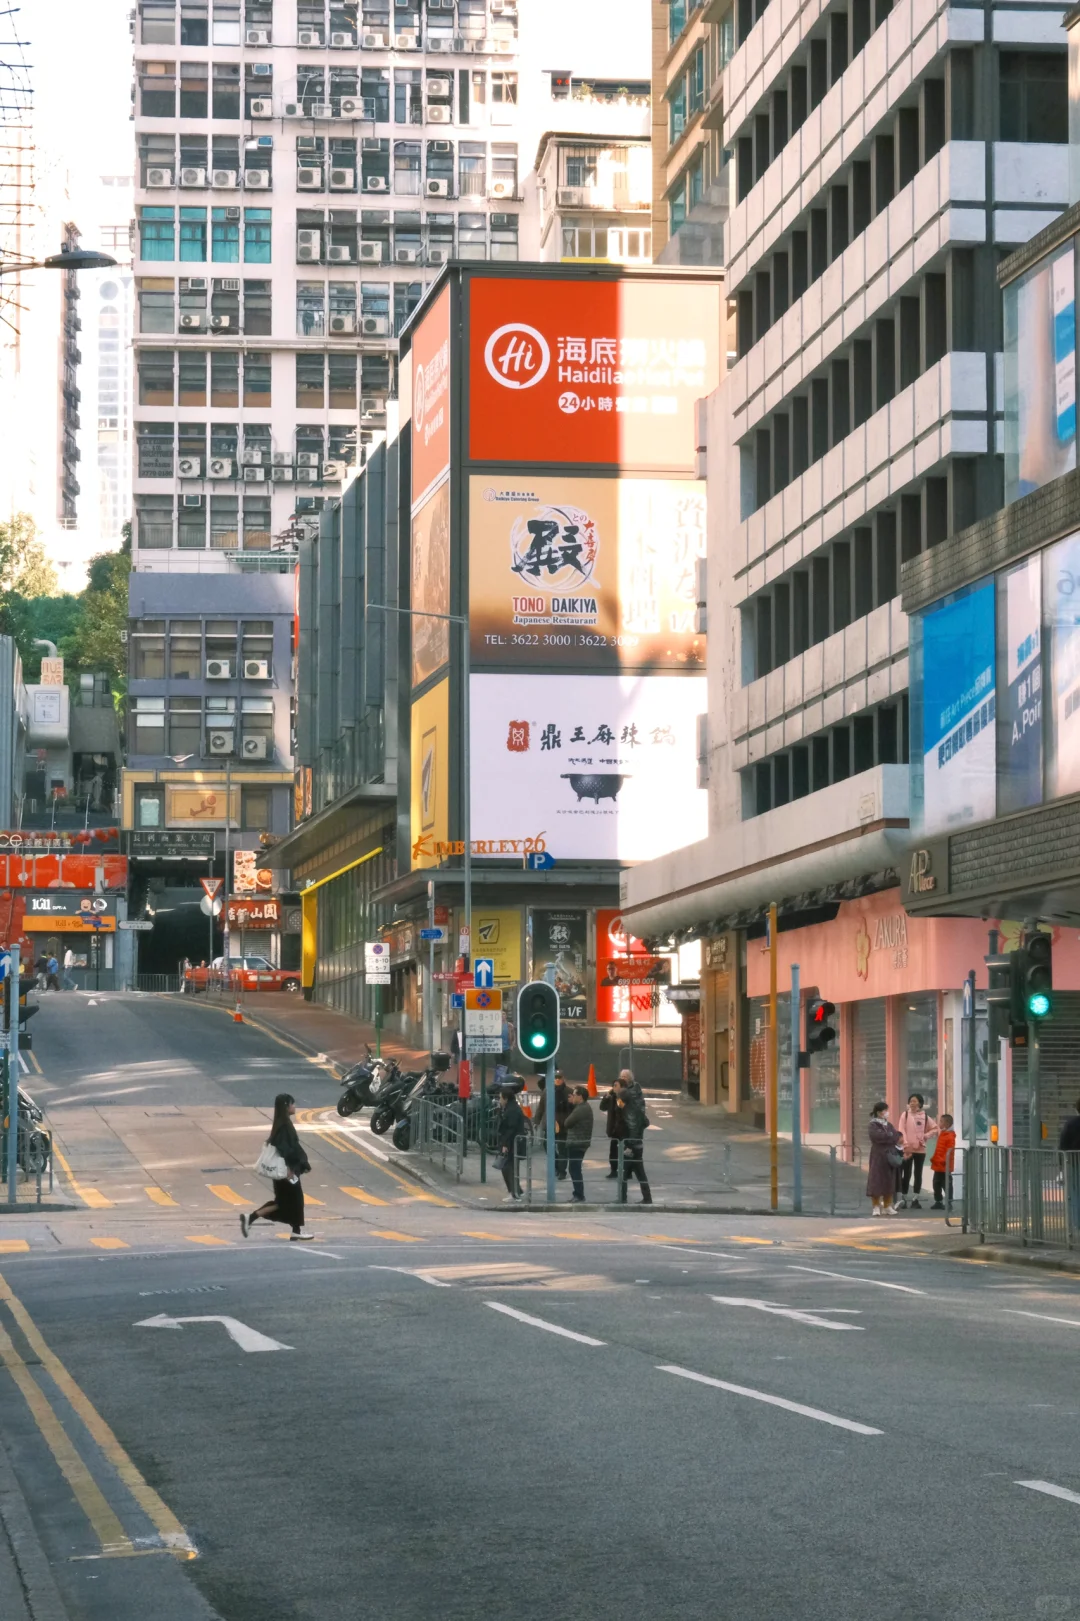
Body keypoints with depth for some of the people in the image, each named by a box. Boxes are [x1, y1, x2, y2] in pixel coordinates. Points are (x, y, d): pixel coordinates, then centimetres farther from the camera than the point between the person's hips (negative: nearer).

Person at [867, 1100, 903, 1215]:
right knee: (876, 1180, -5)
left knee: (889, 1180, 6)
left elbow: (896, 1137, 5)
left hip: (890, 1155, 6)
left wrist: (885, 1137, -11)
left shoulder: (889, 1125, 14)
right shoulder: (874, 1125, -5)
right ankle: (876, 1207, -1)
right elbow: (878, 1137, -19)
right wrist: (890, 1135, -5)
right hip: (878, 1155, -6)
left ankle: (887, 1206, 13)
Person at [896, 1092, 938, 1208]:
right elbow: (901, 1130, -7)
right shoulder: (905, 1115, 0)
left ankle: (915, 1199, 11)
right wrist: (906, 1144, -17)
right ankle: (903, 1199, 4)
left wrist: (925, 1136, -1)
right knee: (906, 1174, -1)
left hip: (920, 1149, 2)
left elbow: (935, 1128, 14)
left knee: (918, 1174, 5)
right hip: (907, 1149, -2)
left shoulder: (924, 1116, 5)